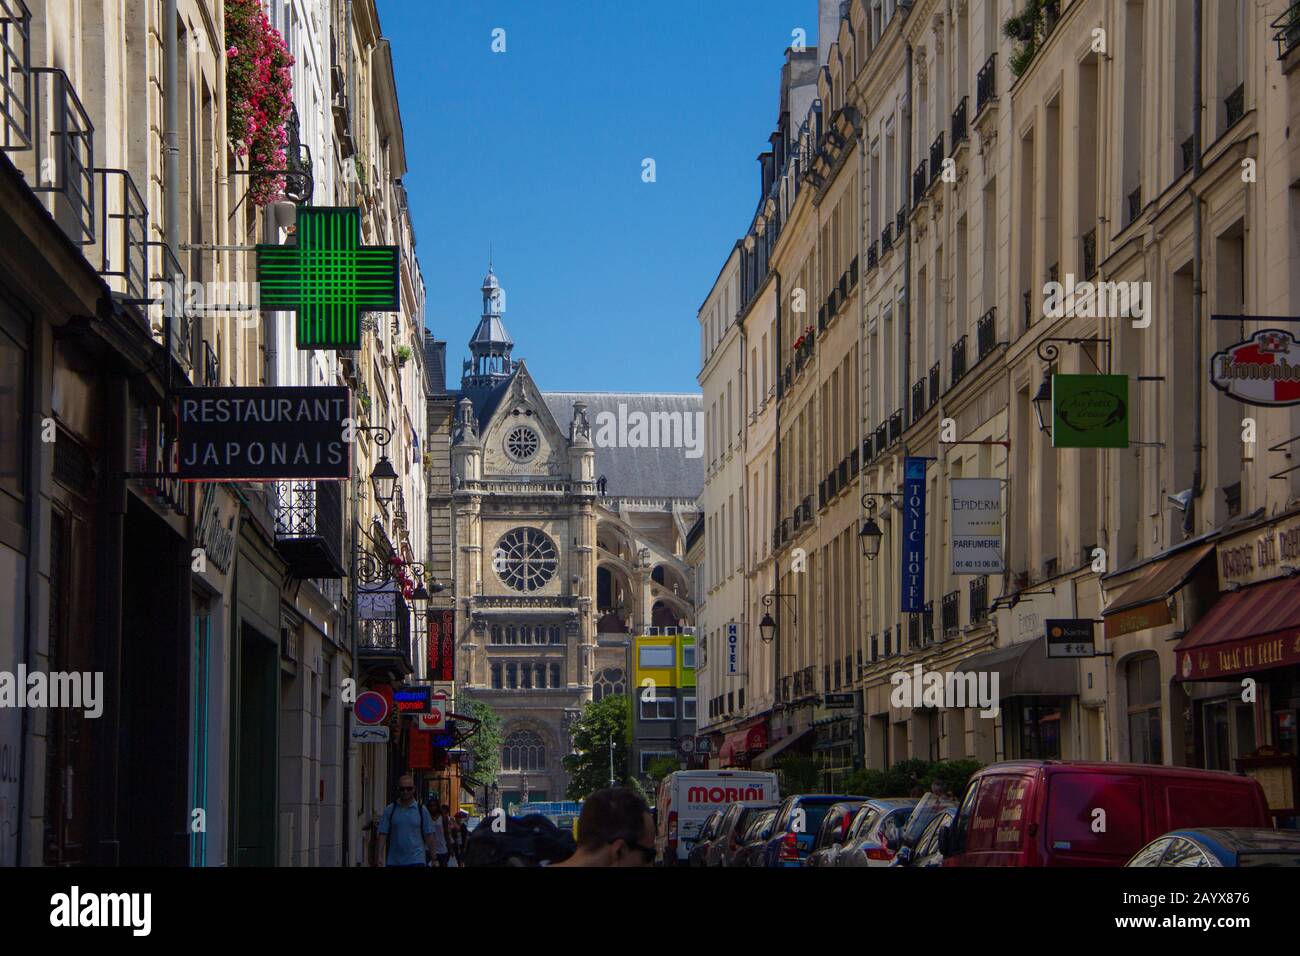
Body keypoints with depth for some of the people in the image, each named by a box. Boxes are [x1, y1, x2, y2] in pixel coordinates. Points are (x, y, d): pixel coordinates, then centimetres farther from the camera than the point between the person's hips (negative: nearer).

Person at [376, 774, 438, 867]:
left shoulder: (422, 810, 2)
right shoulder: (389, 810, 3)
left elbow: (428, 835, 4)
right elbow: (383, 834, 0)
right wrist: (381, 857, -9)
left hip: (416, 860, -2)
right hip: (393, 862, 2)